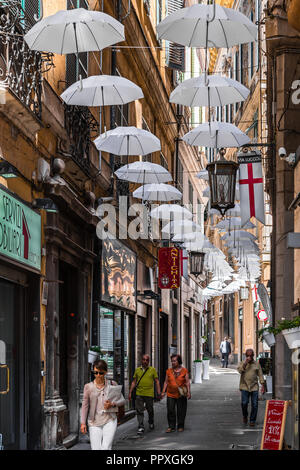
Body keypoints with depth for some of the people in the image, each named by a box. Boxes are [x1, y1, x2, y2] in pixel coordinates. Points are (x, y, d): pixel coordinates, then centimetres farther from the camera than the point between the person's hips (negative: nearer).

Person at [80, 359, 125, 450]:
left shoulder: (112, 384, 4)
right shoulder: (88, 387, 4)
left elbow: (122, 400, 8)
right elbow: (85, 405, 7)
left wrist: (113, 404, -12)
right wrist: (83, 423, 2)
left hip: (109, 420, -1)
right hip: (94, 422, 1)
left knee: (106, 448, -15)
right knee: (96, 448, -6)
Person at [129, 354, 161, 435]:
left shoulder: (153, 370, 2)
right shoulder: (137, 370, 8)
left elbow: (157, 381, 2)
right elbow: (134, 382, 11)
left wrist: (158, 392, -6)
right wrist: (130, 392, 5)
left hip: (149, 394, -1)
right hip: (139, 394, 1)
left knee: (150, 410, 11)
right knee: (139, 411, -6)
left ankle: (151, 423, 35)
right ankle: (141, 427, -5)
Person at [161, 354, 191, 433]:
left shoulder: (184, 371, 1)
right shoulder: (169, 371, 7)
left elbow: (187, 382, 1)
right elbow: (166, 382, 10)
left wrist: (188, 392, -8)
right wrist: (163, 392, 4)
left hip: (181, 395, -2)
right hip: (170, 394, 2)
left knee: (181, 412, 3)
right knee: (170, 411, -4)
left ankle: (180, 426, 15)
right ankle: (171, 427, 3)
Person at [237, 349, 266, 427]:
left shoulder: (257, 364, 10)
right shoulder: (242, 363, 8)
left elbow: (260, 375, 10)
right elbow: (240, 370, -12)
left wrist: (263, 385, 3)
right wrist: (245, 363, -16)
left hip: (254, 387, 1)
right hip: (244, 386, -1)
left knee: (254, 404, -3)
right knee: (244, 403, -10)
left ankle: (252, 420, 8)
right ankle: (245, 416, 17)